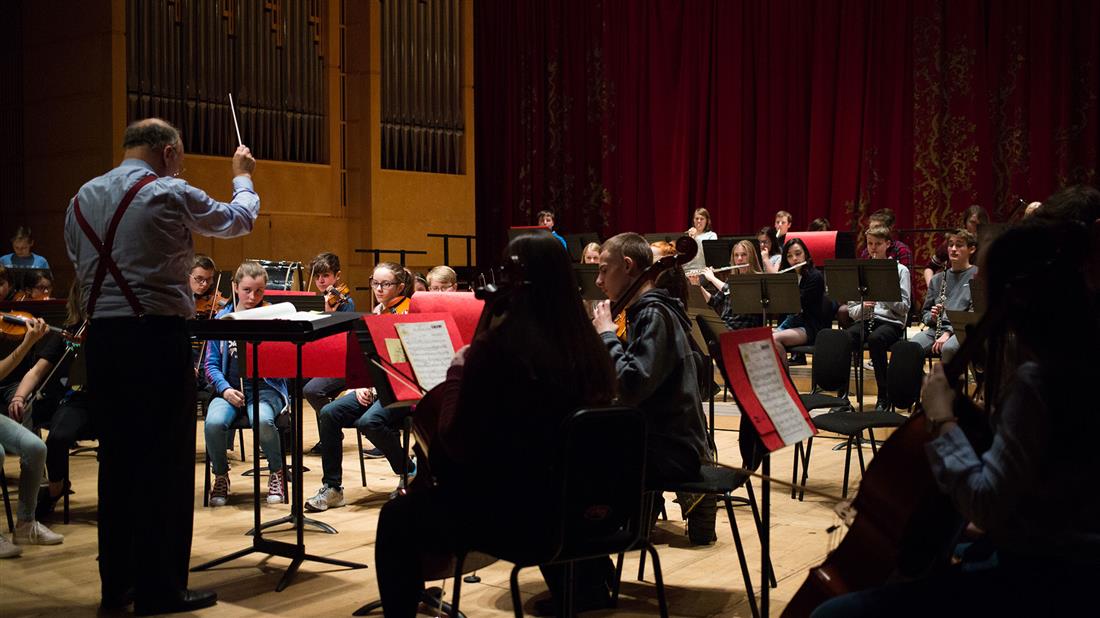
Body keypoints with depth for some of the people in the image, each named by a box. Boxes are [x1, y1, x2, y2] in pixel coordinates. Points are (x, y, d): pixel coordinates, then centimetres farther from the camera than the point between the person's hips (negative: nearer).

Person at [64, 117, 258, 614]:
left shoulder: (83, 199, 12)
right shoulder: (169, 194, -7)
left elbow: (81, 268, 17)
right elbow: (237, 221, 9)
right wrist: (243, 177, 26)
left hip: (101, 337, 7)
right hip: (157, 337, -7)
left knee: (117, 458, 14)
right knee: (166, 462, 1)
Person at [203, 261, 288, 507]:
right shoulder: (222, 319, 9)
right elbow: (210, 364, 7)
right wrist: (225, 388, -10)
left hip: (265, 387, -2)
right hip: (230, 388, 2)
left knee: (263, 421, -35)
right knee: (213, 422, -31)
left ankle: (277, 472, -5)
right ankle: (221, 476, -1)